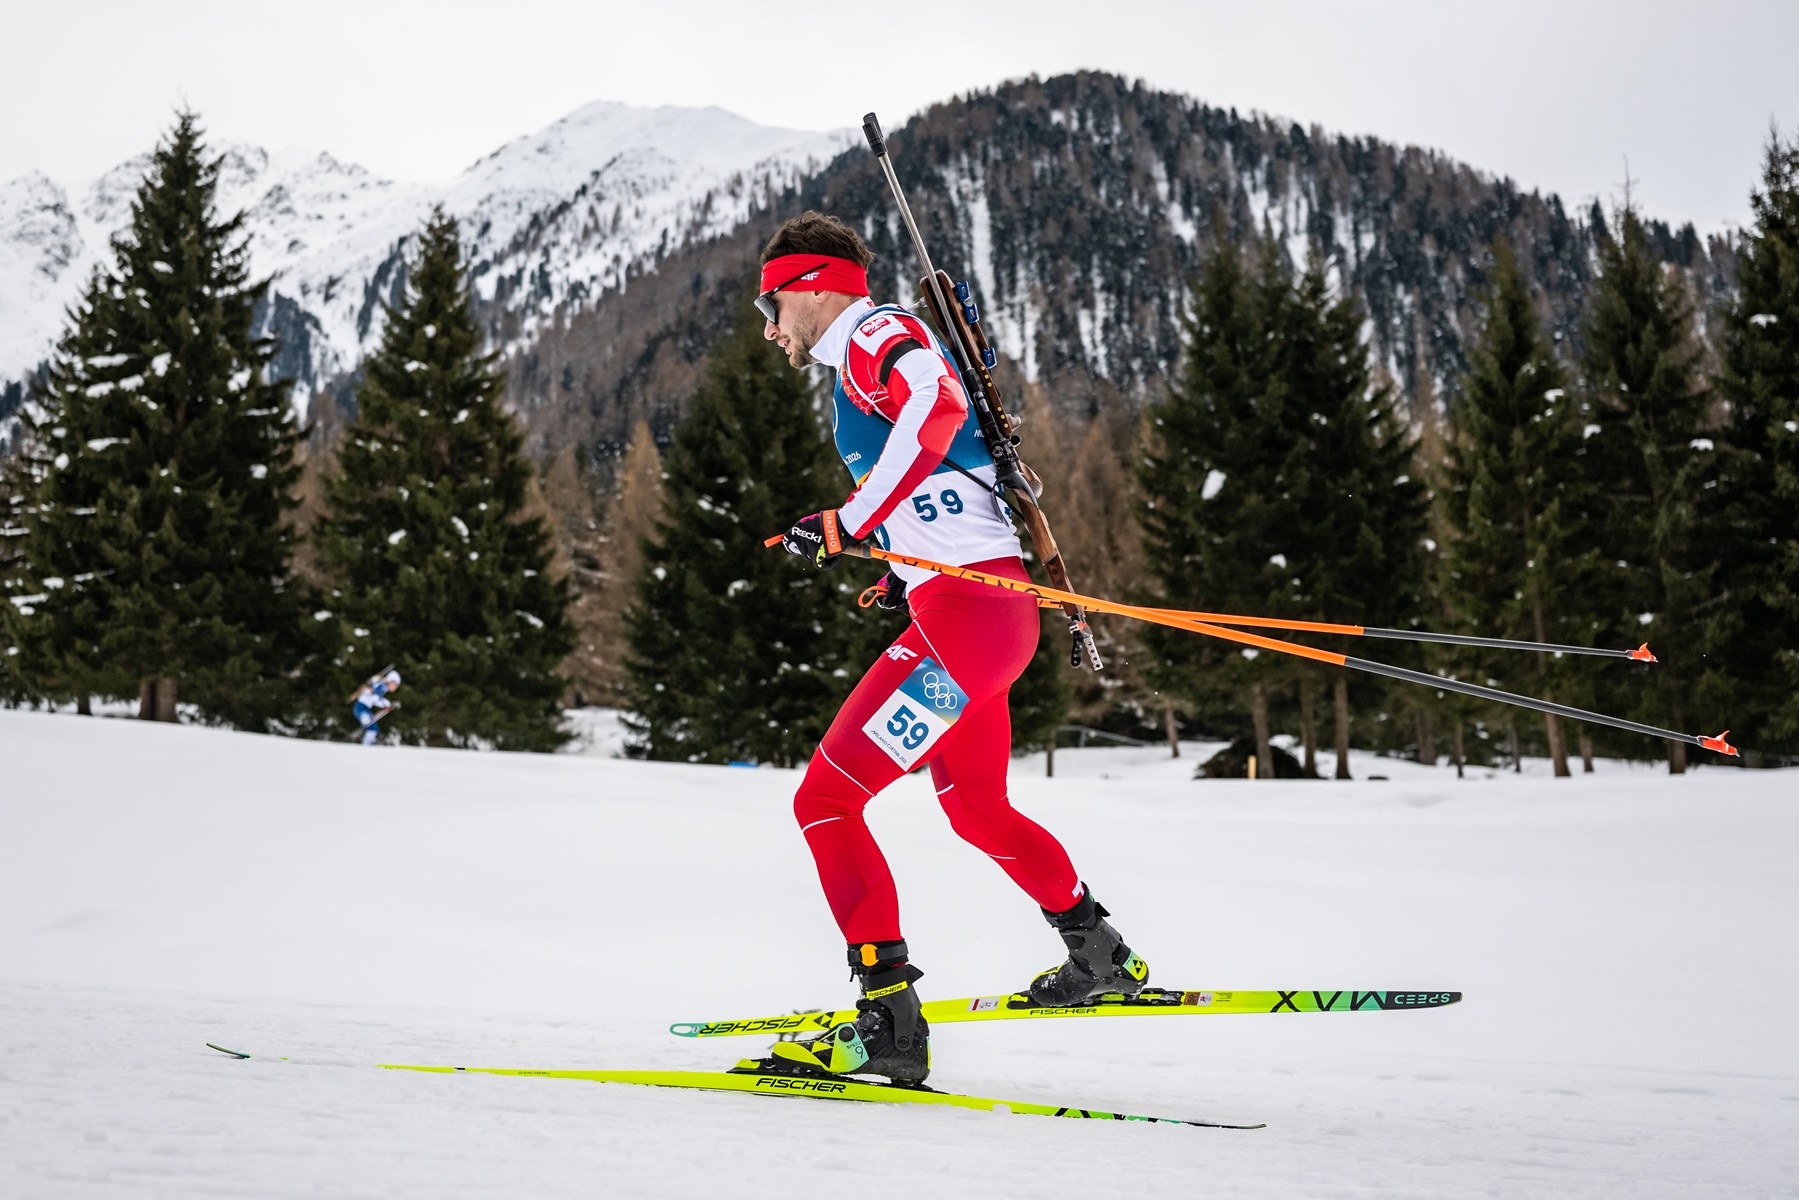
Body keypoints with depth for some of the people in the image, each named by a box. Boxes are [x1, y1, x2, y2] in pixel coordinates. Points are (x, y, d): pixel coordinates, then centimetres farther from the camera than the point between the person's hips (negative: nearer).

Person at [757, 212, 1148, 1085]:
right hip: (988, 611, 11)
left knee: (824, 799, -15)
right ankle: (1100, 958, 44)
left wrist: (850, 523, -30)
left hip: (966, 609, -11)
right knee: (977, 813, 28)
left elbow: (937, 407, -29)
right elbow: (960, 464, 33)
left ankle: (889, 1024, -18)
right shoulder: (870, 360, 23)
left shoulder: (876, 334, -7)